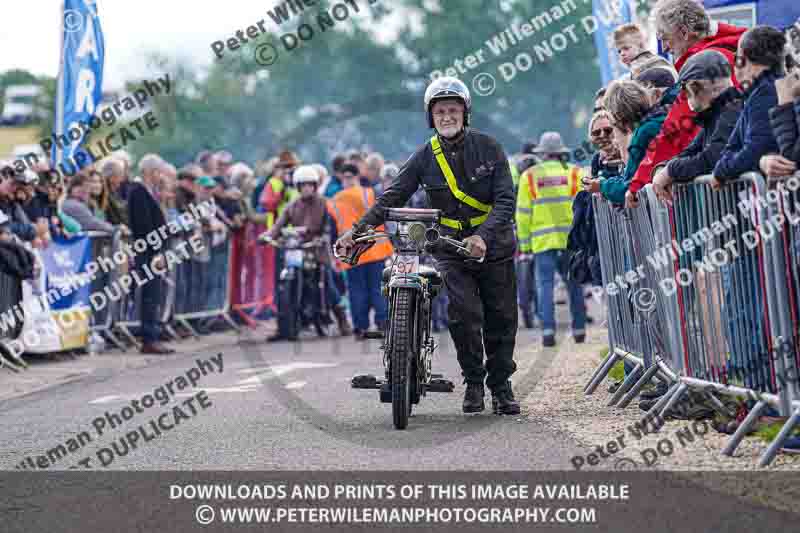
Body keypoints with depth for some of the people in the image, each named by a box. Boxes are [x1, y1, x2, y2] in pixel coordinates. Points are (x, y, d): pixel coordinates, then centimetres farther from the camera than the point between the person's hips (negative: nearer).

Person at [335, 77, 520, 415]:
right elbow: (391, 198, -3)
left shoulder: (488, 148, -4)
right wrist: (357, 230, -17)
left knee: (501, 318, 4)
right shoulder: (425, 157, 0)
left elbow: (505, 200, -11)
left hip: (493, 248, 0)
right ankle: (473, 382, -2)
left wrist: (483, 236, -28)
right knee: (464, 311, -18)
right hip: (450, 248, 0)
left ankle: (501, 385, 20)